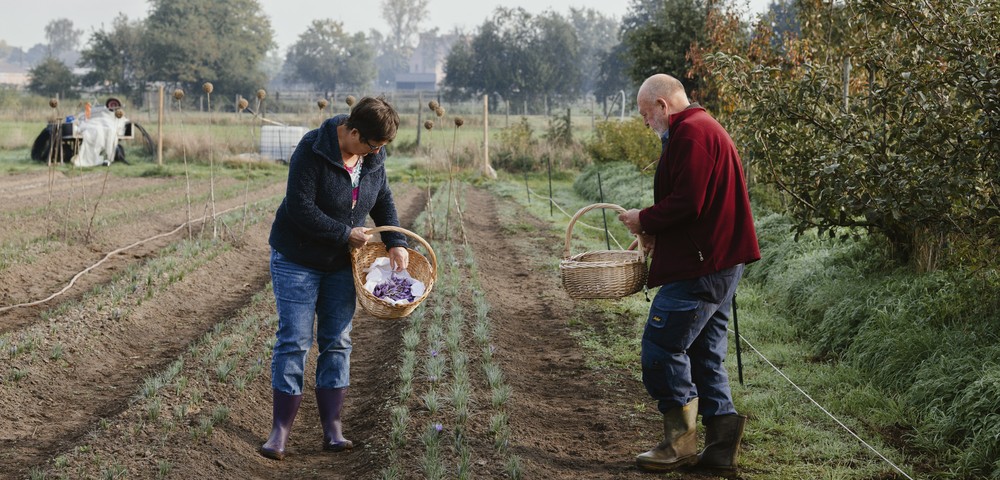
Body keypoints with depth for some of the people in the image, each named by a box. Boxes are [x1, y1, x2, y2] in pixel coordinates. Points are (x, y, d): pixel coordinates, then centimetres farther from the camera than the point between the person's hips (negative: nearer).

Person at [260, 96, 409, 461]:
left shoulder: (373, 156, -3)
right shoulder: (313, 151, -23)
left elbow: (383, 200, 11)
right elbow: (300, 209, -26)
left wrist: (396, 242, -1)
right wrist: (346, 234, -21)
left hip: (341, 264, 6)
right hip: (298, 260, -6)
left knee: (337, 342, 5)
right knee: (293, 341, -6)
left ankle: (332, 430, 10)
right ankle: (281, 430, 1)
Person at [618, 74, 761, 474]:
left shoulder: (690, 133, -15)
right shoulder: (704, 128, 21)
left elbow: (686, 203, -23)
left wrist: (645, 220, -7)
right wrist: (656, 230, 14)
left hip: (700, 269, -11)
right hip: (721, 262, 11)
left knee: (661, 346, -5)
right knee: (705, 354, 13)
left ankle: (680, 442, 1)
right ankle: (720, 444, 14)